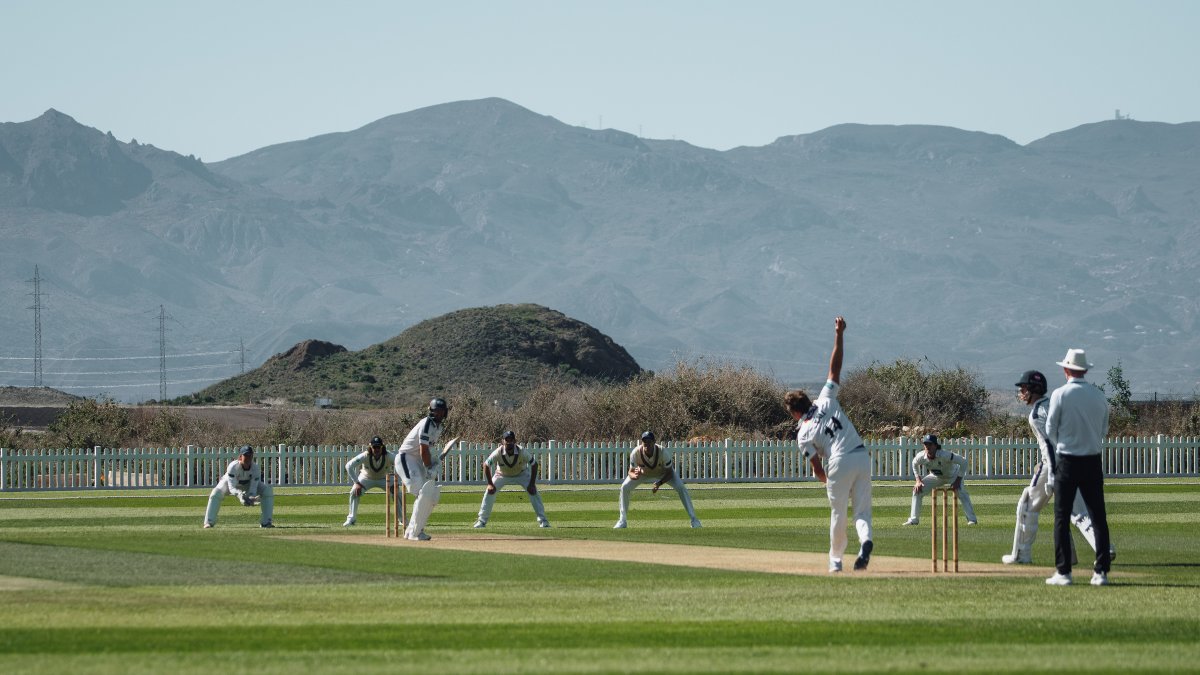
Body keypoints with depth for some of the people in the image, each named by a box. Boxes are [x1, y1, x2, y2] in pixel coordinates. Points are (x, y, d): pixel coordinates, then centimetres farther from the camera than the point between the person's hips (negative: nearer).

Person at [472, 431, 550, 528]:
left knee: (533, 492, -16)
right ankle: (482, 520, -2)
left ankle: (543, 520, -8)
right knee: (489, 492, -14)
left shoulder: (522, 452, -33)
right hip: (502, 475, 1)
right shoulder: (498, 453, -32)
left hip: (521, 474, -1)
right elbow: (486, 465, -19)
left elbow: (534, 464, -20)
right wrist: (490, 484, -22)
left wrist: (532, 484, -23)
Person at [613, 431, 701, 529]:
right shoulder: (635, 453, -35)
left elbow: (669, 473, -27)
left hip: (663, 472, -2)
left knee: (681, 488, -21)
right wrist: (635, 475, -50)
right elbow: (631, 472, -25)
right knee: (625, 487, -15)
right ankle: (622, 521, -2)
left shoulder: (663, 452, -37)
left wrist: (659, 483, -44)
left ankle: (694, 519, -12)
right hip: (644, 472, 2)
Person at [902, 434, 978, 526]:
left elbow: (963, 461, -37)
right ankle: (913, 519, 4)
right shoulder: (921, 457, -25)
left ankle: (972, 519, -24)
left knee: (962, 494, -28)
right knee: (917, 490, -6)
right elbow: (914, 464, 1)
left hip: (952, 476, -5)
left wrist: (958, 481, -34)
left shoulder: (944, 455, -41)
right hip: (936, 477, 5)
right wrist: (918, 481, -7)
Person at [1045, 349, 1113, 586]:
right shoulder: (1099, 395, 4)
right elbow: (1103, 430, 12)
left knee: (1062, 516, 1)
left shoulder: (1061, 395, -8)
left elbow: (1051, 430, -1)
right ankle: (1101, 571, 2)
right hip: (1093, 461, 4)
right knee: (1098, 516, 5)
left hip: (1067, 462, -4)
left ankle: (1063, 571, -2)